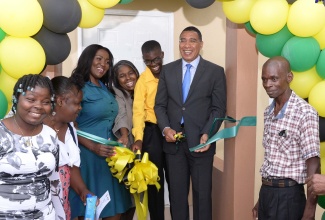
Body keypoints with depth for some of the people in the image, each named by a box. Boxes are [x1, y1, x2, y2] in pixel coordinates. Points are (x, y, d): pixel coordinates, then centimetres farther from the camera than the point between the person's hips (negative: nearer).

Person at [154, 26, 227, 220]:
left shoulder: (215, 71, 0)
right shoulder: (167, 70, 8)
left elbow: (219, 108, -3)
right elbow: (160, 105, 8)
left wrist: (207, 134, -17)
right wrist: (165, 128, -9)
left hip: (200, 142, -2)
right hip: (174, 142, 3)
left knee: (202, 194, 9)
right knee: (177, 194, 12)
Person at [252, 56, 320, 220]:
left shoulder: (305, 113, -14)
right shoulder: (268, 112, 8)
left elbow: (313, 166, -16)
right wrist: (262, 199, 17)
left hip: (288, 195, -6)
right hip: (266, 191, 6)